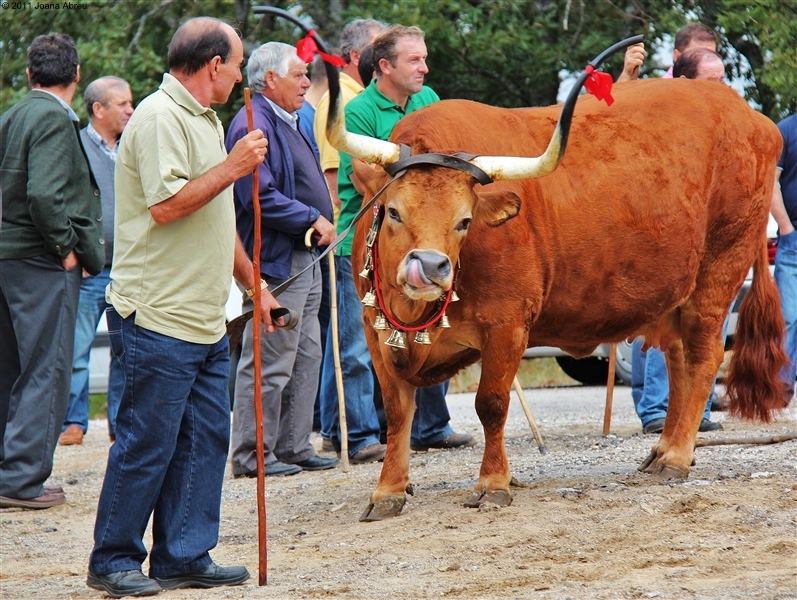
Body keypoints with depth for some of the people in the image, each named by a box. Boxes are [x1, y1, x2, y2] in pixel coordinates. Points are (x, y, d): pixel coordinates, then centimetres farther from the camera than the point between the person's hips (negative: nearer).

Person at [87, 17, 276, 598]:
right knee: (146, 444, -3)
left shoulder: (205, 120, 19)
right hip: (157, 317, -10)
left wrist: (254, 284, 25)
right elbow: (166, 205, -23)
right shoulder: (159, 118, -13)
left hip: (205, 320, 10)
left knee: (205, 439, 9)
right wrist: (234, 166, -16)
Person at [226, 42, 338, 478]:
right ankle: (252, 454, 0)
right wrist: (313, 219, -16)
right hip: (274, 262, -11)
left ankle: (294, 446, 21)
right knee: (269, 363, -6)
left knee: (305, 358, 14)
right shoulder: (254, 125, -15)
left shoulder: (288, 123, 18)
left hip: (304, 258, 11)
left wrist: (323, 223, 12)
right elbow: (261, 197, -23)